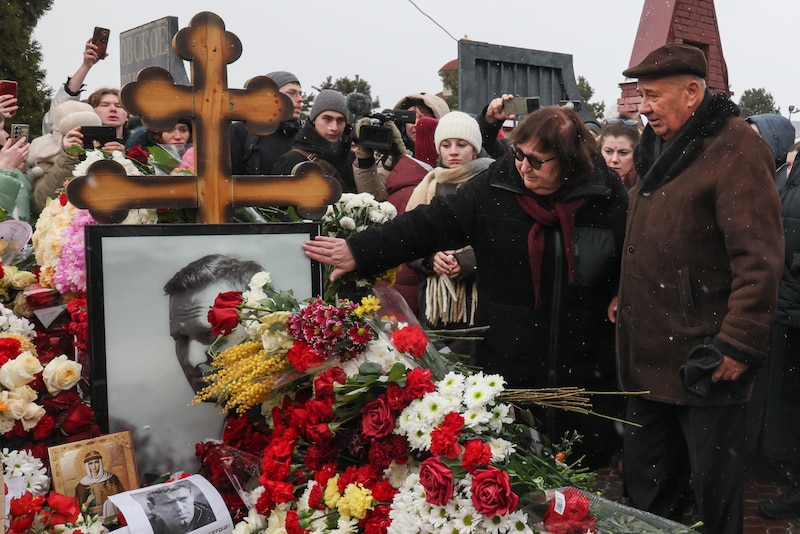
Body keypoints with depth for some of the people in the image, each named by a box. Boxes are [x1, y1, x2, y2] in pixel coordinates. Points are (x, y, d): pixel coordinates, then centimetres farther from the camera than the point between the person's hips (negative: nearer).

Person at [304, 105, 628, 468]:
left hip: (586, 365, 0)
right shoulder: (494, 189, -2)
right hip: (508, 365, 0)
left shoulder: (607, 196, -3)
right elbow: (430, 223, -3)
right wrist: (359, 252, -9)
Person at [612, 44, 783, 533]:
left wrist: (739, 343, -21)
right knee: (647, 479, 18)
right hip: (649, 353, 9)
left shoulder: (735, 149, -14)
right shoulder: (661, 149, 14)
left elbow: (759, 257, -20)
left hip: (702, 359, -8)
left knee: (714, 490, 6)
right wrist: (626, 296, 17)